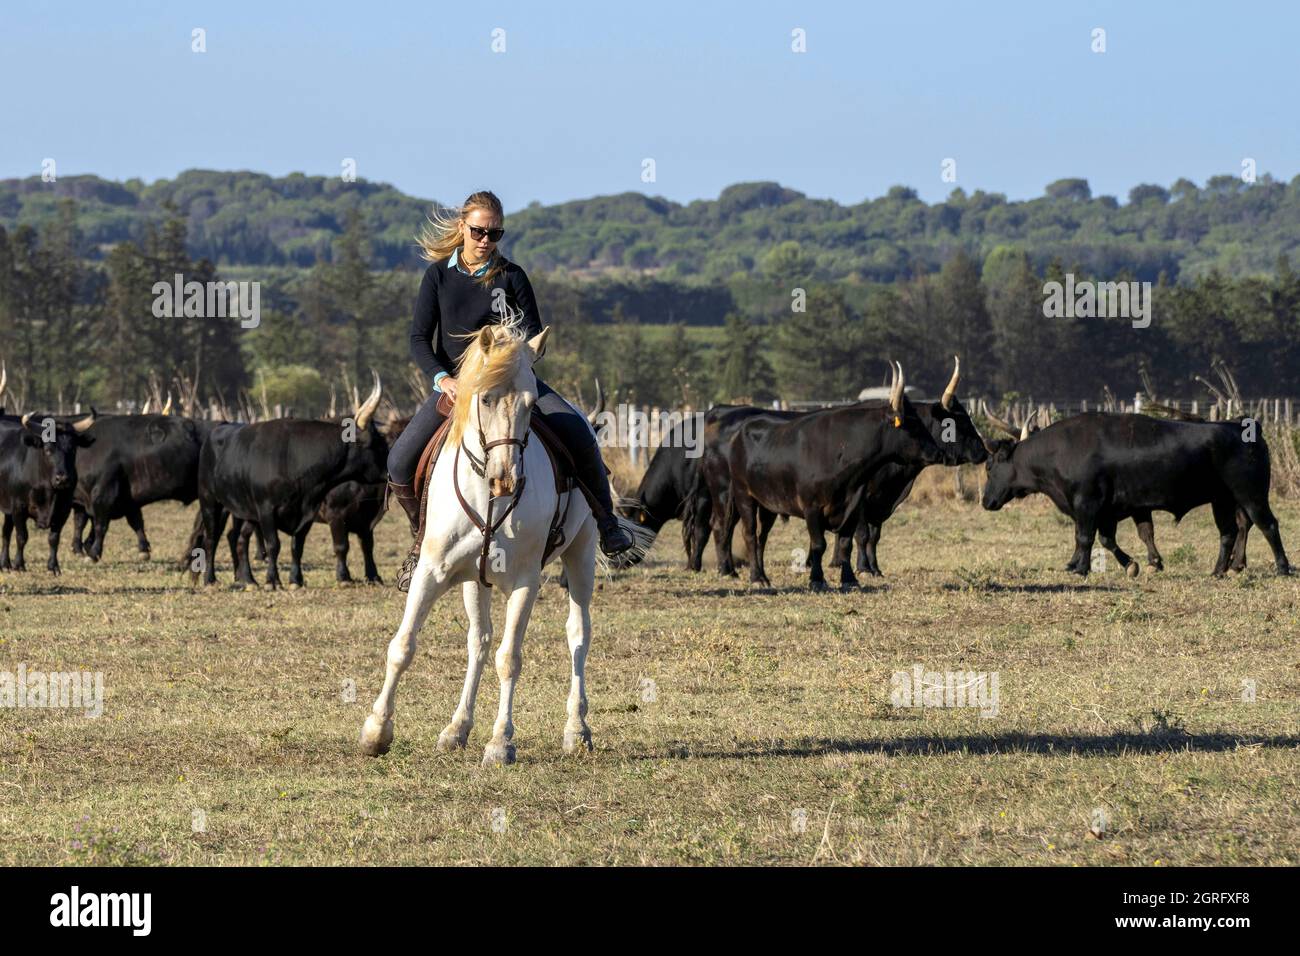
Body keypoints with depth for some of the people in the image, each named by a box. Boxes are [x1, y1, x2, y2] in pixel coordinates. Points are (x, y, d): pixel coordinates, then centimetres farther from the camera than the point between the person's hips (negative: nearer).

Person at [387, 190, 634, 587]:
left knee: (578, 434, -23)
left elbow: (534, 335, 0)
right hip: (454, 383, 0)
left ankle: (606, 521, -4)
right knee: (400, 461, -18)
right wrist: (442, 379, -20)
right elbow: (419, 339, -3)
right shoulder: (438, 275, 1)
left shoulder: (511, 277, 0)